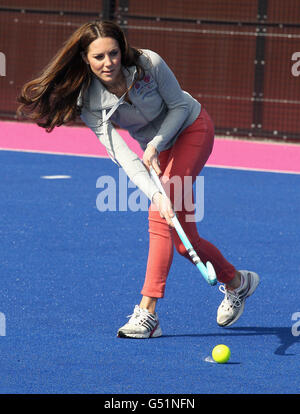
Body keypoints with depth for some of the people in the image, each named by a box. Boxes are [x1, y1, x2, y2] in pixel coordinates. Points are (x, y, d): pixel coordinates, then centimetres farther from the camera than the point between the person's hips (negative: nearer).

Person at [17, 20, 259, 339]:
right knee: (183, 240, -1)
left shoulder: (149, 64, -28)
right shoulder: (90, 105, -23)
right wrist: (156, 194, -43)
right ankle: (236, 282, 24)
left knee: (160, 219, -21)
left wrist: (156, 143, -28)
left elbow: (179, 106, -13)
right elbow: (122, 155, -30)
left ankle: (148, 312, -24)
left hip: (192, 129, -4)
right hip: (157, 148, 4)